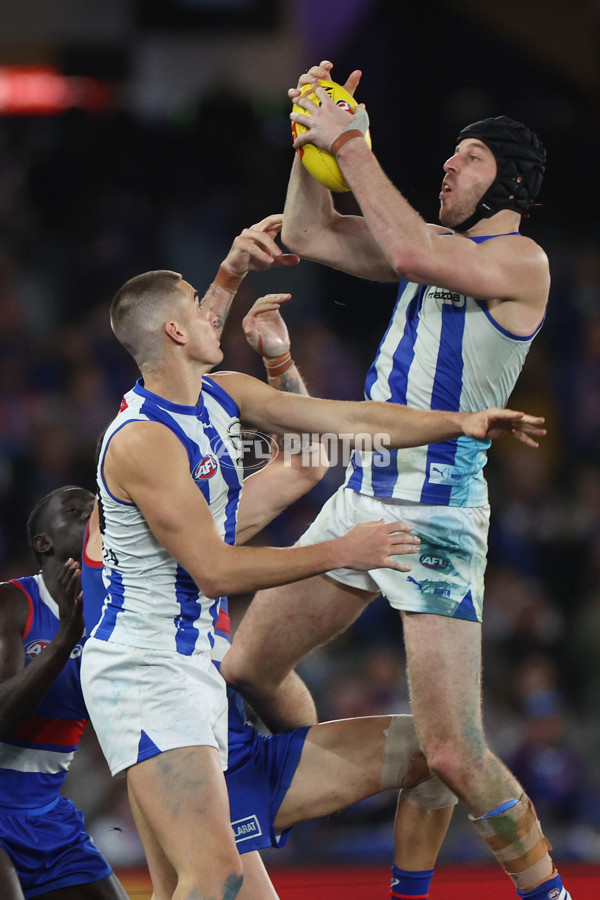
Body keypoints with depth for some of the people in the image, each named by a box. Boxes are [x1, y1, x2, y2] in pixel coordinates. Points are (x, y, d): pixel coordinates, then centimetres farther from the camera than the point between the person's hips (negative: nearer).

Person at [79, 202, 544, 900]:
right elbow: (215, 571, -20)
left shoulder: (222, 396, 8)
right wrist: (343, 553, -15)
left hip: (189, 663, 10)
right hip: (142, 672, -10)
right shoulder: (142, 441, -20)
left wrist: (463, 423, 11)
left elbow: (348, 420, 14)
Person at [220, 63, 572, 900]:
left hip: (438, 518, -8)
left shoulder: (521, 261, -9)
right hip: (359, 501, 8)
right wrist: (312, 144, 4)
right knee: (244, 671, 15)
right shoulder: (442, 248, 14)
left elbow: (410, 252, -25)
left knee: (454, 755, -14)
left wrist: (352, 145, -18)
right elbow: (309, 235, 18)